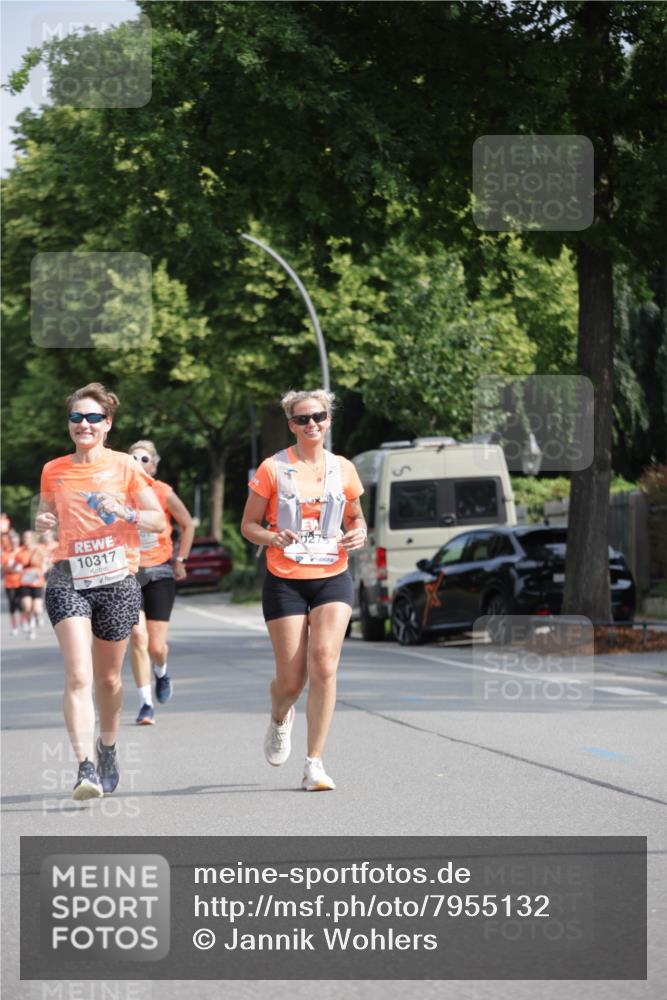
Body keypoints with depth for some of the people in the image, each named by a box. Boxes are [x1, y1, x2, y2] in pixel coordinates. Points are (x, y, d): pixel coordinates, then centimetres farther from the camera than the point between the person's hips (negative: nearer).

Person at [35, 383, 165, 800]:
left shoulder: (125, 466, 1)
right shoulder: (54, 471, 6)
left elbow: (159, 519, 3)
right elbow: (44, 516, 21)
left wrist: (125, 513, -15)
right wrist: (43, 522, -3)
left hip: (117, 580, 0)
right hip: (68, 580, 0)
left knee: (108, 677, 13)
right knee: (78, 676, -16)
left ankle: (108, 750, 38)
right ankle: (86, 767, -22)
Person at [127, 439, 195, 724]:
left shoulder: (164, 493, -5)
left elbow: (187, 525, 9)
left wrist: (180, 560, 6)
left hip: (159, 573, 0)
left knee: (156, 646, -2)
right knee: (137, 635, -16)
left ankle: (161, 673, 36)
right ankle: (146, 704, -7)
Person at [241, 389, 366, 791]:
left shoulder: (343, 468, 7)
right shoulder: (273, 469, -2)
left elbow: (356, 518, 20)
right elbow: (248, 524, 3)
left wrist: (359, 534, -3)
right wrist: (272, 537, -18)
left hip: (333, 579, 1)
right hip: (285, 581, -1)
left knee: (324, 665, -16)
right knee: (292, 679, 0)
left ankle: (315, 763, -9)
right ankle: (280, 719, 38)